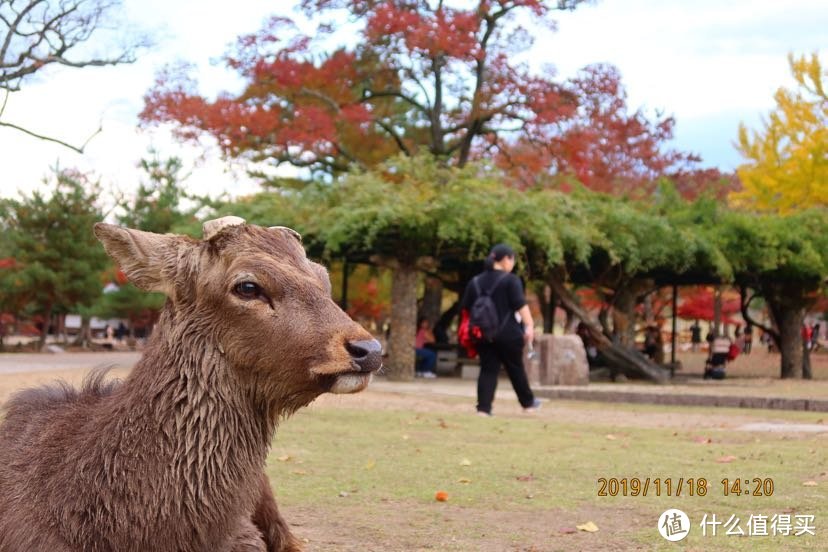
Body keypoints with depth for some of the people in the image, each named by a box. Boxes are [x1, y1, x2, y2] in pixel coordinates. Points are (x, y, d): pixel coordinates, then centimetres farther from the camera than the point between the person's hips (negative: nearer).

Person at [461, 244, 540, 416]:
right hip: (508, 334, -4)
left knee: (488, 370, 5)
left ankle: (483, 408, -5)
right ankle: (528, 403, 25)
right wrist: (529, 325, -19)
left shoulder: (476, 282, 10)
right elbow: (520, 305, -16)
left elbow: (466, 308, 15)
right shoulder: (511, 280, -7)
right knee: (516, 369, 10)